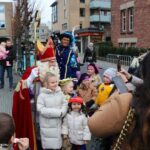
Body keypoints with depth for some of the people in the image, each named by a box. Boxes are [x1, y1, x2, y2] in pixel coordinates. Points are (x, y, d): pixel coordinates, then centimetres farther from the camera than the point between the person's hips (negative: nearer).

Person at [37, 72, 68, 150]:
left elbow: (65, 104, 4)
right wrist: (58, 112, -19)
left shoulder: (60, 93, 1)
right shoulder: (42, 95, -15)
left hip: (58, 125, 4)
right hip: (47, 126, -4)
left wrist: (62, 112, -18)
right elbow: (41, 109, -20)